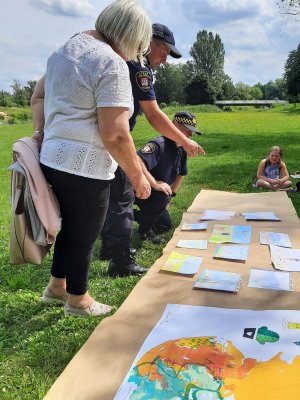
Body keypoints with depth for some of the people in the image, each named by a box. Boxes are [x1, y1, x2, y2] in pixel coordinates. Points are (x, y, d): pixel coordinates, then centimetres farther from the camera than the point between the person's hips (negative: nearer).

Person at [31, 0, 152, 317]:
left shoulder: (65, 50, 13)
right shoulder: (111, 64, -17)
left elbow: (38, 97, 21)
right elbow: (114, 135, -22)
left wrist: (41, 132, 13)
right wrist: (137, 176, -13)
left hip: (53, 158, 9)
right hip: (84, 168, -9)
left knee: (70, 227, 25)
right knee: (83, 235, 10)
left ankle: (56, 287, 43)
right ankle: (77, 300, 31)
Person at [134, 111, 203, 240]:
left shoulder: (181, 151, 0)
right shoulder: (159, 144, -29)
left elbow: (181, 174, 18)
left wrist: (171, 194, 14)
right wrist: (155, 184, -41)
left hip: (155, 192, 9)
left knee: (166, 225, 16)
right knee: (162, 196, -36)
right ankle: (144, 229, -13)